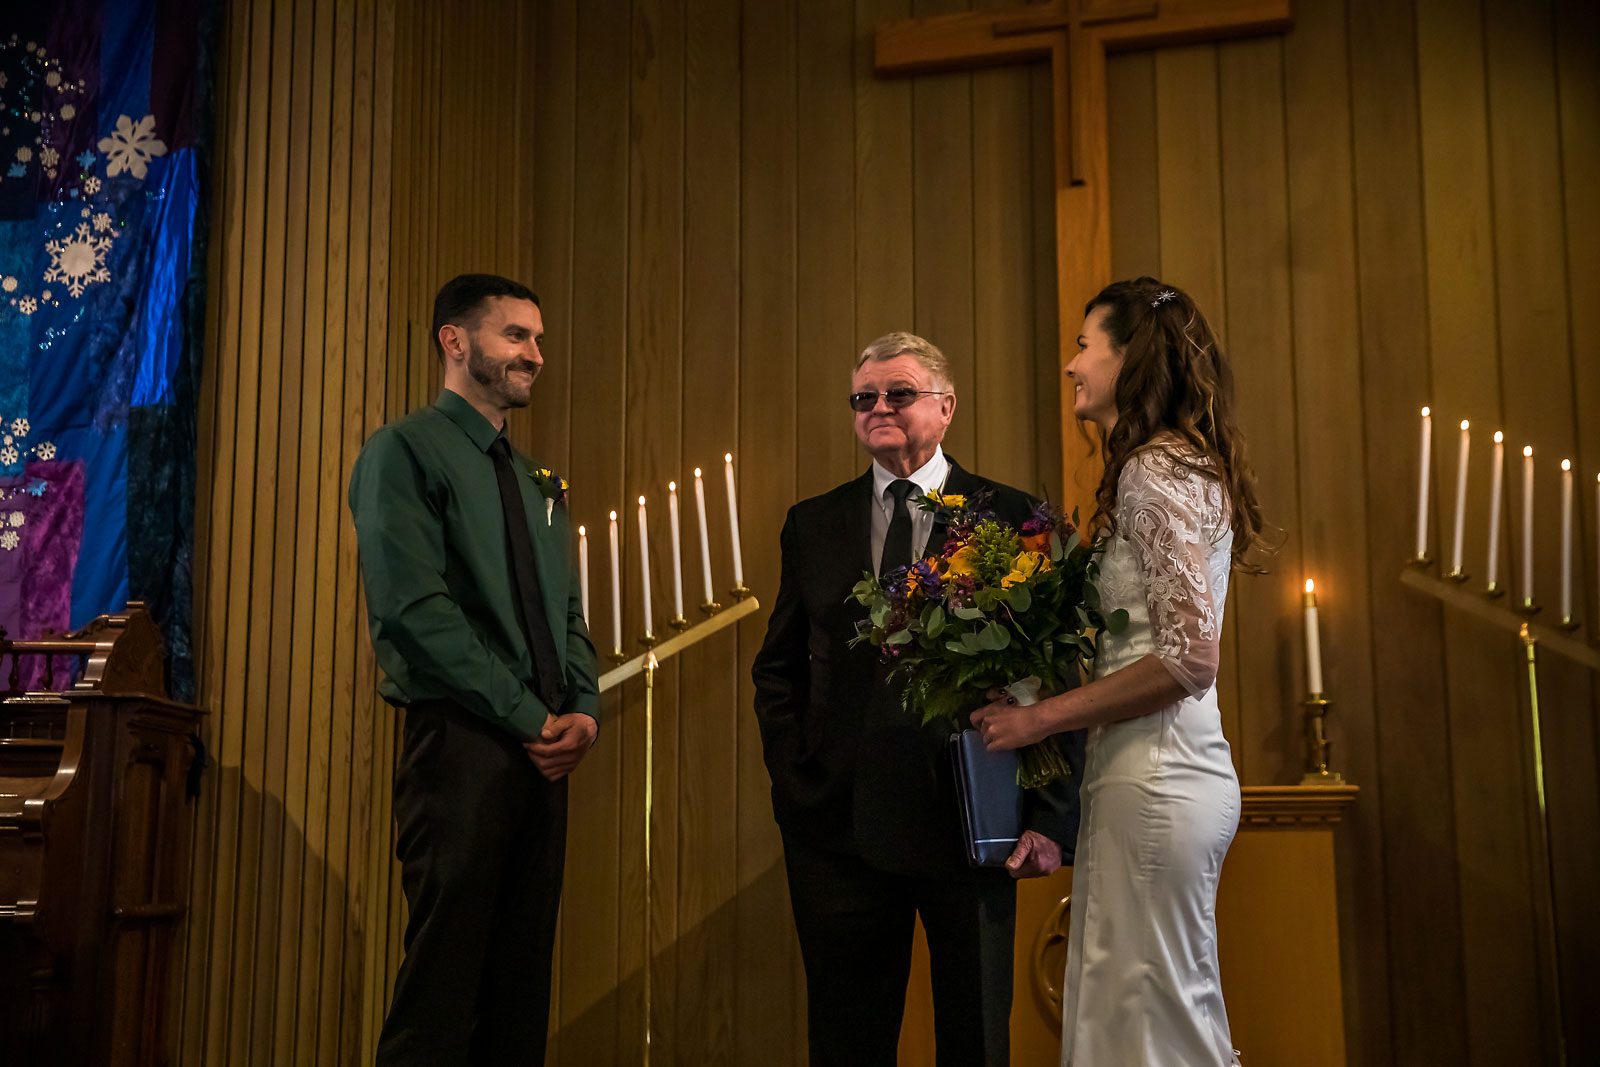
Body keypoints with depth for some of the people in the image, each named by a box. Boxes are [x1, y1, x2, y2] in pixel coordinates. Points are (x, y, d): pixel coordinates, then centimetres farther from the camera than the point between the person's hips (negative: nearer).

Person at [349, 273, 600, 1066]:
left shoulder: (536, 481, 20)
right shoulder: (404, 452, -3)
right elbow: (415, 608, -14)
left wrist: (583, 708, -1)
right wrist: (528, 717, -14)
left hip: (543, 751, 7)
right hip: (460, 741, -7)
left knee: (522, 978, 9)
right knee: (446, 978, -5)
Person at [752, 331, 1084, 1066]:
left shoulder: (1014, 519, 0)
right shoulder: (812, 524, 9)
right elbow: (778, 667, 13)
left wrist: (1051, 816, -10)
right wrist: (793, 777, 1)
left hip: (972, 821, -2)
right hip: (840, 822, 3)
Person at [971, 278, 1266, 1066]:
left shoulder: (1155, 471, -12)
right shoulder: (1184, 464, 16)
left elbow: (1190, 656, -20)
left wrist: (1043, 717, -14)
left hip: (1153, 781, -9)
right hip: (1167, 771, 10)